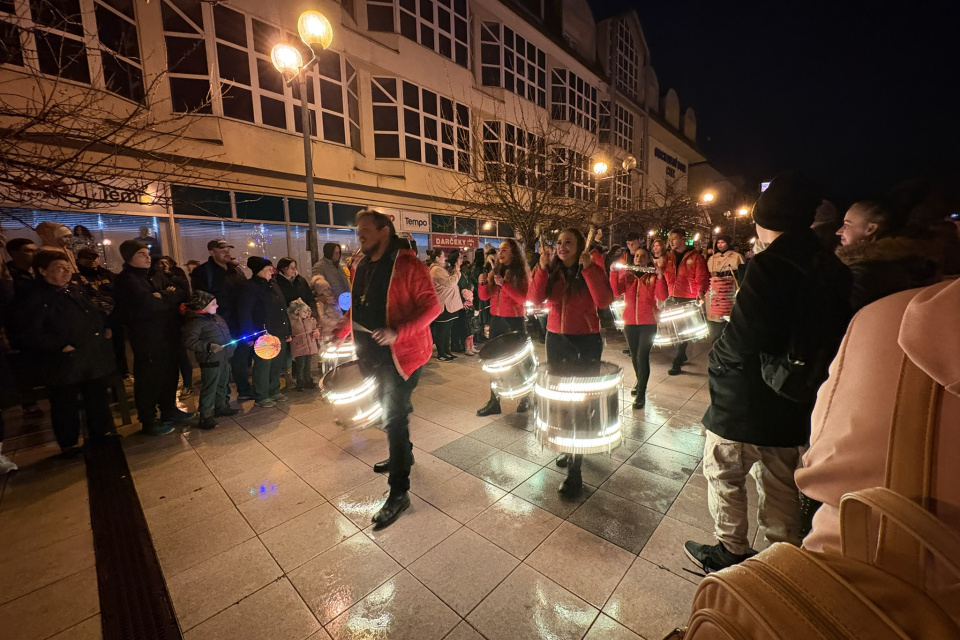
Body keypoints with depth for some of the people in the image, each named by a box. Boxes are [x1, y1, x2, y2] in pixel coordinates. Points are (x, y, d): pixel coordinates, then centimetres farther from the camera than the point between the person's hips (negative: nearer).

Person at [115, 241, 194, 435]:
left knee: (169, 374, 16)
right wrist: (169, 297, -6)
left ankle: (169, 410, 31)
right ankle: (148, 421, 15)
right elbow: (149, 304, -22)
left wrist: (163, 296, -10)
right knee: (149, 379, 2)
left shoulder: (156, 278, 15)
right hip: (147, 339, -7)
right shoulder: (126, 279, -9)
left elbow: (182, 294, 7)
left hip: (169, 335, 7)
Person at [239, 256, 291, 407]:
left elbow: (283, 309, 19)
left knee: (277, 365, 14)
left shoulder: (273, 285, 16)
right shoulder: (251, 287, -9)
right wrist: (250, 335, -19)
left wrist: (287, 331, 17)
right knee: (263, 365, 1)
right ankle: (261, 397, 13)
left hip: (280, 334, 8)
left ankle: (274, 391, 29)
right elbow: (245, 314, -14)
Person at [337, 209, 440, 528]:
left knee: (394, 418, -4)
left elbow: (432, 306, -20)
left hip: (400, 354, -8)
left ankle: (399, 491, 11)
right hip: (372, 354, 8)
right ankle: (403, 455, 48)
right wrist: (342, 331, 8)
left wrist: (397, 332, -28)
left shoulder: (407, 265, -16)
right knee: (391, 411, 23)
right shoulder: (361, 266, 9)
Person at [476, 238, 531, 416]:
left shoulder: (522, 273, -5)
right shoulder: (494, 272, 9)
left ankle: (525, 398, 22)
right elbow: (484, 297, 7)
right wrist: (483, 283, -11)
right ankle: (494, 401, 14)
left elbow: (523, 299, -17)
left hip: (515, 321, -5)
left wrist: (504, 284, -22)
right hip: (496, 320, 5)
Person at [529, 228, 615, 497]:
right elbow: (534, 298, -12)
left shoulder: (593, 270, -5)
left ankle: (575, 469, 7)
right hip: (556, 339, 4)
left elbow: (605, 300, -22)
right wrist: (542, 268, -20)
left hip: (587, 341, -4)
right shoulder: (550, 272, 3)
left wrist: (588, 268, -25)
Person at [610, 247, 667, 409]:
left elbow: (662, 297, -15)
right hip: (630, 322, 3)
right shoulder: (626, 274, 3)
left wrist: (660, 276, -24)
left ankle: (641, 394, -1)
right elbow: (616, 292, -13)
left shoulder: (654, 276, -1)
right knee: (634, 356, 16)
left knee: (643, 356, -8)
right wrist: (614, 273, -23)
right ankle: (639, 381, 39)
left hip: (648, 323, -3)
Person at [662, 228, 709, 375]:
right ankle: (682, 356, 32)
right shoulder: (668, 257, 10)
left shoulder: (695, 257, -4)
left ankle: (677, 363, 0)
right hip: (672, 298, 5)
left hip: (689, 300, -5)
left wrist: (701, 291, -26)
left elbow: (702, 277, -10)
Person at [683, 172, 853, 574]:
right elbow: (834, 333, 9)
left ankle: (732, 553, 29)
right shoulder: (833, 269, 3)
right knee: (781, 483, 22)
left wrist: (718, 359, -7)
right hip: (794, 403, 8)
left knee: (723, 476, 13)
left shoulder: (770, 265, -22)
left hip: (745, 402, -7)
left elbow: (741, 338, -26)